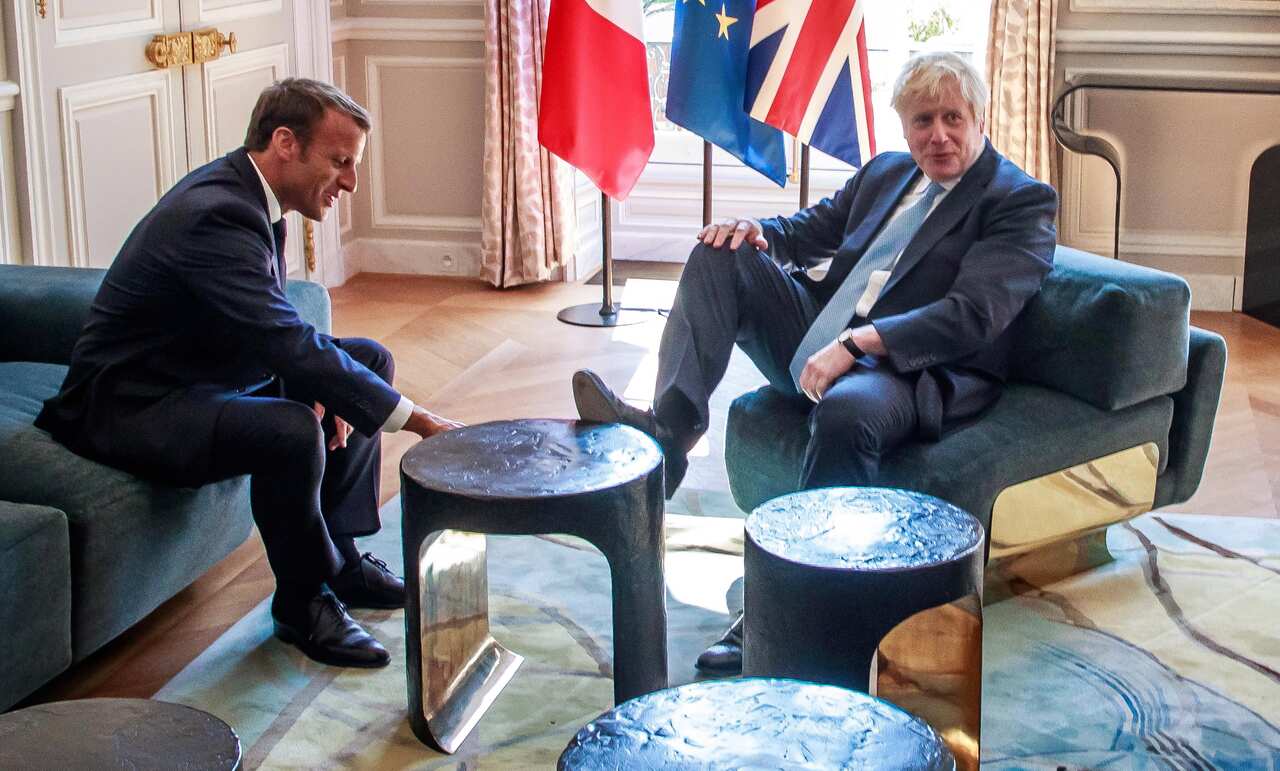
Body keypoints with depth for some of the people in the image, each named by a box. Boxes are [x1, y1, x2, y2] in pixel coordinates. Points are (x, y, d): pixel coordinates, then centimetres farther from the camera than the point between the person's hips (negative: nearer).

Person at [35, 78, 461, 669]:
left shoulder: (245, 194, 3)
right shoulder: (216, 216, -27)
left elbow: (275, 328, 13)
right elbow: (290, 341, -33)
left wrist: (317, 389, -7)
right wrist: (414, 419, -31)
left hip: (209, 374, 11)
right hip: (129, 406, -11)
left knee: (371, 360, 9)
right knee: (291, 430, -35)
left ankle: (338, 555, 12)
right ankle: (303, 602, -12)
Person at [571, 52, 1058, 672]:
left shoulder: (1021, 202, -3)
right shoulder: (885, 172, 20)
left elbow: (973, 315, -17)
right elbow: (809, 230, 27)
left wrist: (857, 343, -28)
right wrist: (760, 233, 1)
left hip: (919, 371, -7)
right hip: (821, 341, 8)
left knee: (846, 409, -41)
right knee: (721, 253, -5)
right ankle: (670, 424, -23)